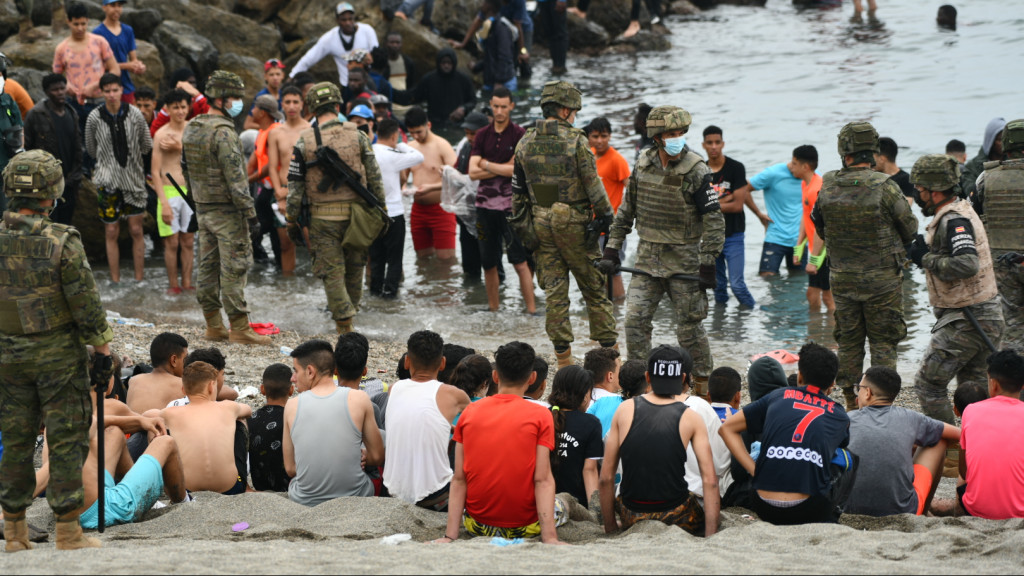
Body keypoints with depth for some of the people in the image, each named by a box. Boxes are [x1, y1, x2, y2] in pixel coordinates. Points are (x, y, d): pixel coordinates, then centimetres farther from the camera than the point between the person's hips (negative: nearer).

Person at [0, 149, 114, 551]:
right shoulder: (62, 242, -16)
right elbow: (87, 305, -12)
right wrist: (103, 351, -2)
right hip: (59, 355, -4)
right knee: (66, 440, 3)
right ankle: (68, 533, 3)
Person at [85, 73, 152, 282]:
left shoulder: (134, 114, -3)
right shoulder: (95, 118, -5)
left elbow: (147, 145, 9)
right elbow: (91, 149, 10)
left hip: (134, 179, 1)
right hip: (108, 181, -1)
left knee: (136, 231, 2)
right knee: (111, 232, 2)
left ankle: (139, 279, 9)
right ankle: (115, 281, 8)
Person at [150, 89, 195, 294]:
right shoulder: (161, 134, -5)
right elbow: (155, 171, -7)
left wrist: (180, 147, -19)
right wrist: (164, 202, -13)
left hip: (190, 191, 3)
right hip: (169, 191, -3)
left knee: (189, 241, 7)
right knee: (172, 242, -2)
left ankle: (187, 282, 15)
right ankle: (173, 284, 8)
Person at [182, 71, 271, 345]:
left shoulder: (191, 129, 11)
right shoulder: (223, 132, -18)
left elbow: (186, 170, 18)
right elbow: (235, 177, -20)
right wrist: (249, 212, -18)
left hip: (202, 208, 9)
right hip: (226, 210, -9)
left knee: (208, 266, 11)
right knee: (234, 269, -6)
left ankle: (213, 326, 16)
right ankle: (239, 329, -5)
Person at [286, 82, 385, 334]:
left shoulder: (304, 141, -4)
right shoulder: (357, 136, 0)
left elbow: (295, 185, -2)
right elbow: (374, 177, 3)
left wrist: (292, 220, 6)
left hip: (323, 216, -2)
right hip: (355, 213, 2)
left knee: (331, 271, 1)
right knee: (355, 267, 18)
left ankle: (344, 324, -5)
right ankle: (349, 311, 32)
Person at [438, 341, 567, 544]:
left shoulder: (469, 413, 0)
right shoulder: (540, 416, -8)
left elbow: (459, 479, -5)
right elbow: (543, 480, -16)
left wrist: (450, 535, -7)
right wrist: (549, 537, -19)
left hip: (478, 524, 3)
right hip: (524, 525, -3)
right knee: (560, 506, 31)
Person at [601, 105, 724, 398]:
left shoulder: (696, 172, -12)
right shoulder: (642, 166, 3)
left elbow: (714, 221, -11)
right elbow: (626, 210, 15)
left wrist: (708, 264, -15)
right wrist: (612, 248, 11)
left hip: (684, 260, -4)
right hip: (647, 259, 4)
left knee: (689, 327, 1)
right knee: (635, 320, -2)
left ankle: (702, 383, 16)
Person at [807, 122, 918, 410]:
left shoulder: (827, 187, -6)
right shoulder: (885, 187, -18)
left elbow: (820, 227, 10)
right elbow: (910, 229, -5)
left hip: (841, 278, 3)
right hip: (882, 278, -3)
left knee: (848, 341, 15)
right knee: (883, 342, 6)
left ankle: (850, 403, 19)